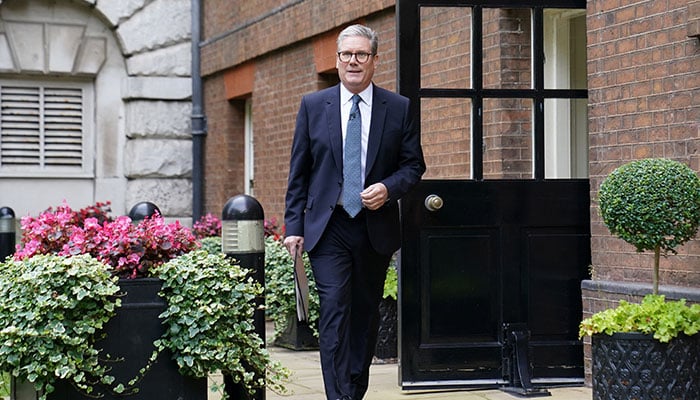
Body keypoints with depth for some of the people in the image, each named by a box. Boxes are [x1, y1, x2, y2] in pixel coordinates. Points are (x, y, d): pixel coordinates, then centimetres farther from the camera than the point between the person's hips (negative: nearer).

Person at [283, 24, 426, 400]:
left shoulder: (399, 108, 4)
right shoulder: (313, 105, 4)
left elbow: (414, 165, 7)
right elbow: (298, 171, 5)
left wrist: (388, 189, -14)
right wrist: (293, 225, -1)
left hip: (376, 228, 1)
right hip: (328, 228, -1)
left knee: (366, 313, 11)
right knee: (334, 311, -12)